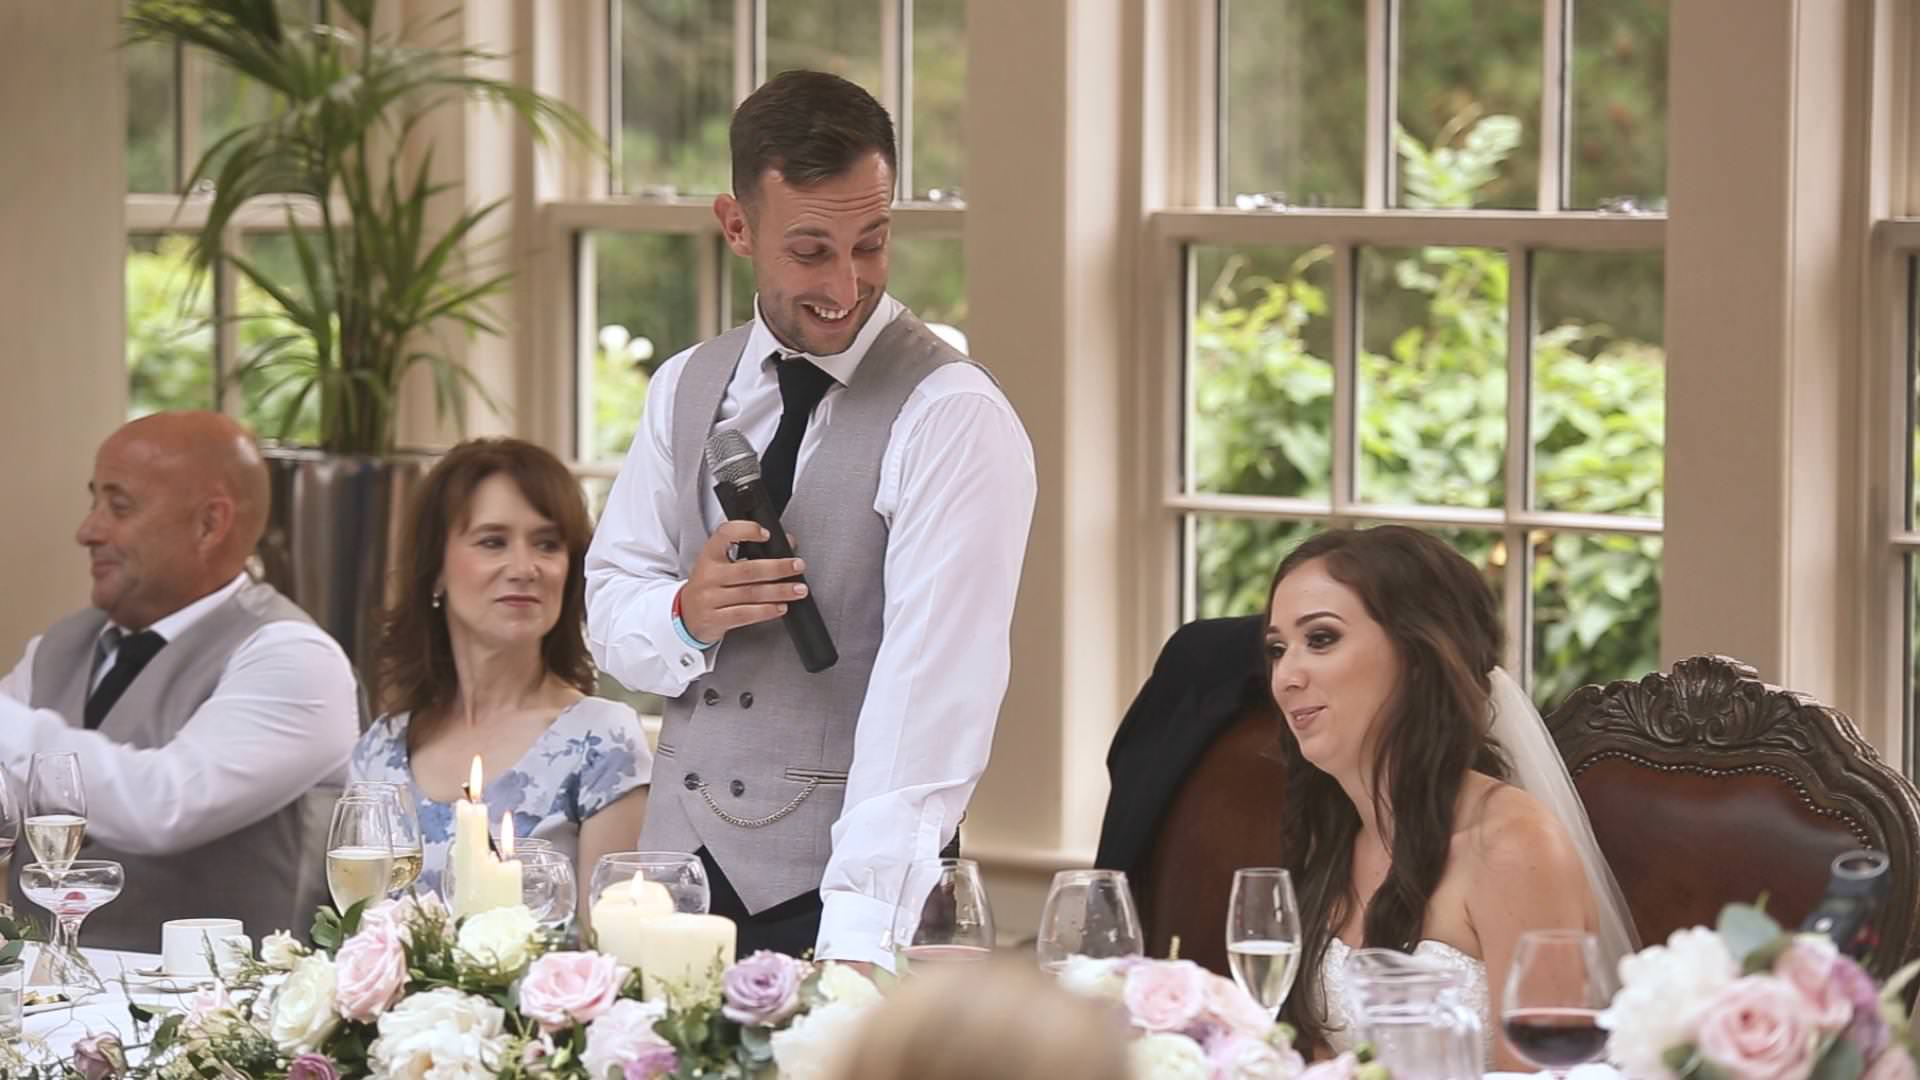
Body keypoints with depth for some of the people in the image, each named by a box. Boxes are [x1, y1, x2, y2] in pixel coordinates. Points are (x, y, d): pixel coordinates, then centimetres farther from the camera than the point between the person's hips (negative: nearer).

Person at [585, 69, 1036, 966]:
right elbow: (609, 606, 13)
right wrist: (686, 614, -11)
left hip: (851, 891, -5)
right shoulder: (685, 389, 9)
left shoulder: (953, 420, -12)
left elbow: (931, 686, -21)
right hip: (682, 860, 5)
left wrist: (859, 933, -31)